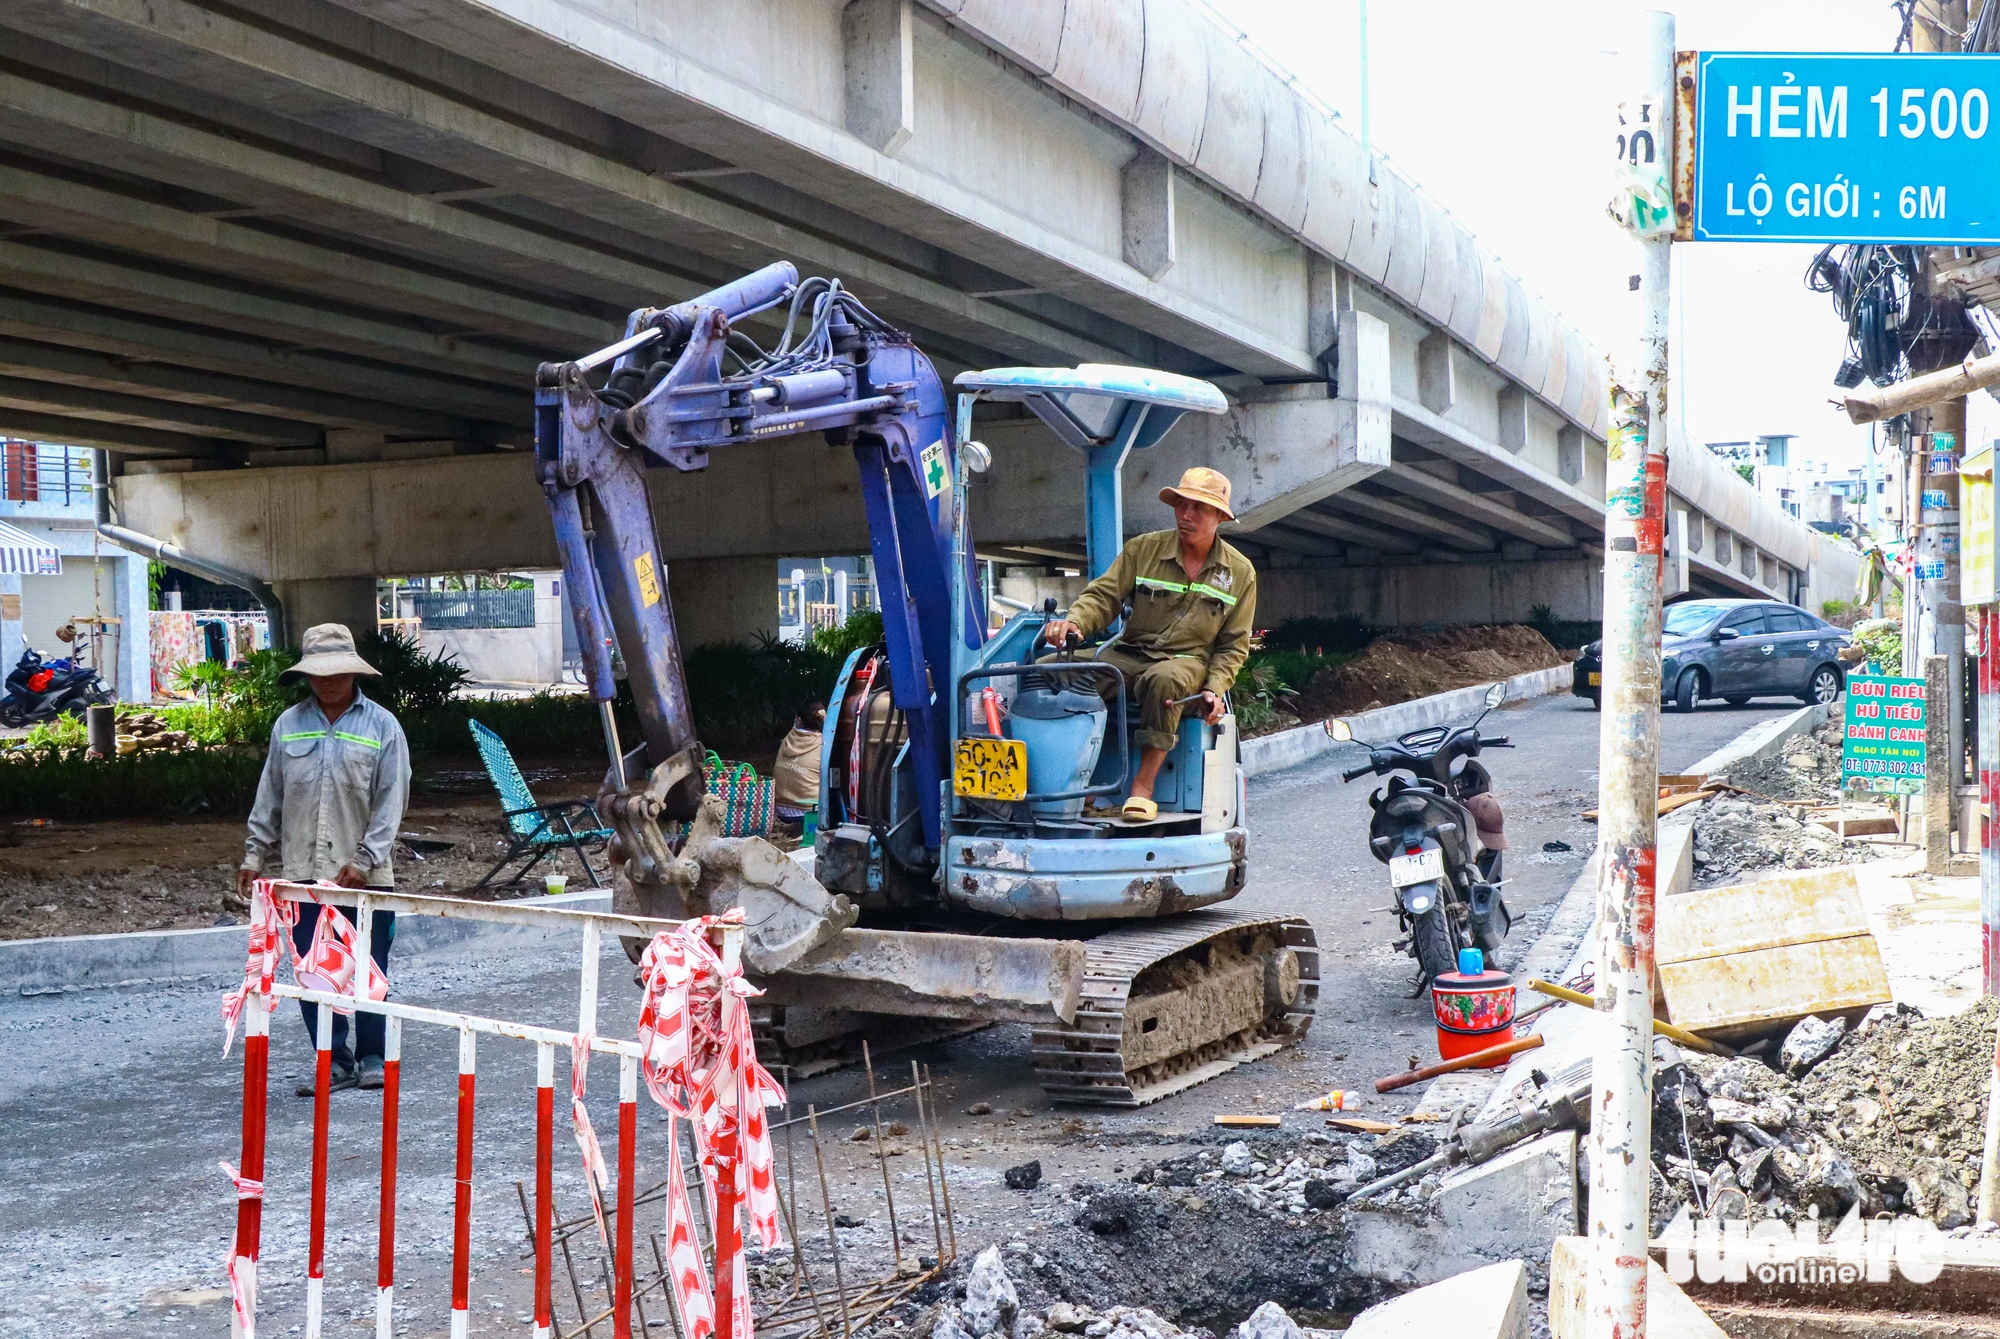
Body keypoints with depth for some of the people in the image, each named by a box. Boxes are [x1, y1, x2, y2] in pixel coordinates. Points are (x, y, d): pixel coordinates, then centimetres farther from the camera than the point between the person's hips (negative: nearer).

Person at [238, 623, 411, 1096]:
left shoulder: (381, 726, 0)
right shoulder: (289, 725, 8)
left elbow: (390, 801, -4)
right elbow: (269, 796, 13)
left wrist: (364, 860, -12)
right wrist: (255, 855, 8)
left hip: (365, 874, -2)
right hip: (302, 871, 3)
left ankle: (371, 1058, 16)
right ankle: (335, 1062, 12)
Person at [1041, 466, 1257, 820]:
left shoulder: (1240, 572, 8)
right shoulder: (1142, 549, 5)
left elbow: (1233, 644, 11)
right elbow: (1104, 595, -1)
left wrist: (1214, 689, -6)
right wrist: (1075, 621, -24)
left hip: (1188, 661, -1)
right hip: (1129, 654, 1)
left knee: (1167, 679, -41)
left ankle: (1143, 787, -32)